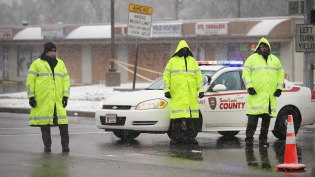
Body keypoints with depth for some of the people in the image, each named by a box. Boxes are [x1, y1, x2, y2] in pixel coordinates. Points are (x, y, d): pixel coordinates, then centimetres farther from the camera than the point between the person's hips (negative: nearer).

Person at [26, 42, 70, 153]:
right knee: (44, 122, -1)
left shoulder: (60, 64, 16)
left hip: (58, 99, 2)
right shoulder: (37, 64, 5)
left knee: (63, 122, -8)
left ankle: (65, 145, -2)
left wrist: (66, 96, 4)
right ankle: (47, 146, 9)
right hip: (42, 99, -2)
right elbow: (30, 81, 3)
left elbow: (66, 80, 14)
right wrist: (31, 97, -4)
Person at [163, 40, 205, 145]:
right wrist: (166, 90, -2)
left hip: (191, 95, 2)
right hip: (176, 95, -2)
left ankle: (190, 137, 2)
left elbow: (198, 76, 15)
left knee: (192, 117, -2)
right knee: (177, 117, -8)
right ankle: (175, 138, -4)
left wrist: (201, 90, 7)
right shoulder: (172, 61, 9)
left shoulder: (192, 61, 16)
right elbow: (166, 76, 7)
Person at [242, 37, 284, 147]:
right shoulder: (252, 59, 6)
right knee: (253, 118, -8)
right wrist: (249, 87, -10)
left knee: (267, 118, 4)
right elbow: (245, 73, 1)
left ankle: (263, 139, 10)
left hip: (271, 96, 4)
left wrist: (279, 88, 7)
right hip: (256, 94, -3)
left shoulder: (275, 60, 17)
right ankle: (249, 139, -4)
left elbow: (280, 74, 18)